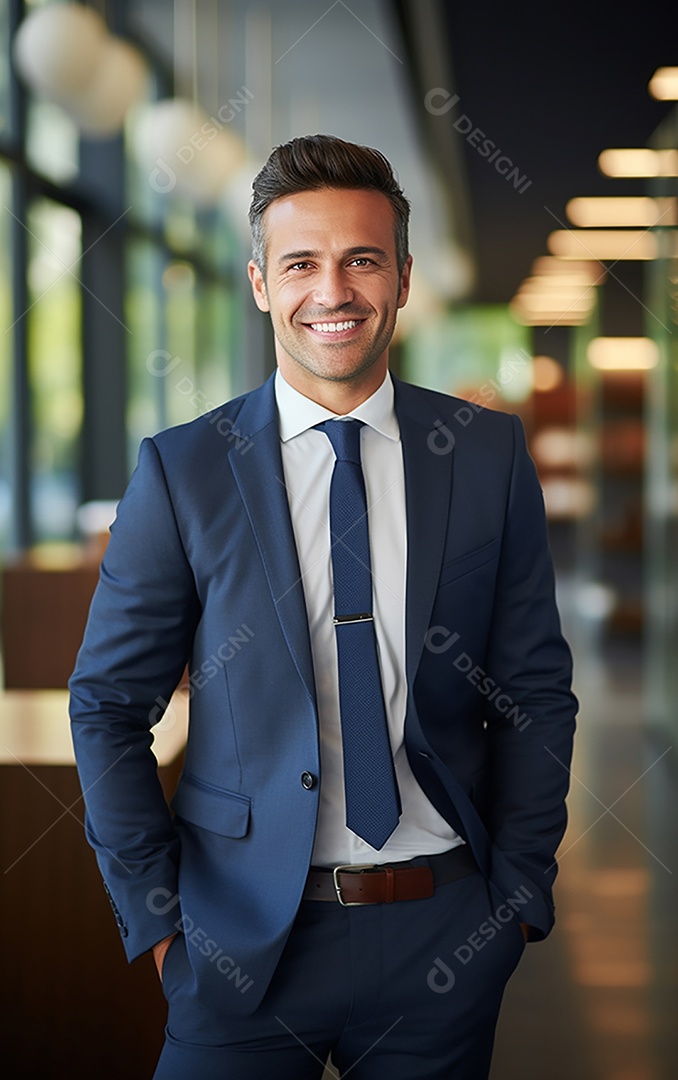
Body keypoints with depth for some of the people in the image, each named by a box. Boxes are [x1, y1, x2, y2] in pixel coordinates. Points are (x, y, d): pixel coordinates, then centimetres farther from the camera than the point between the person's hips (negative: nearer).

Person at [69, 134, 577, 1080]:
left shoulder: (490, 454, 1)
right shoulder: (181, 470, -4)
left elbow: (537, 692, 5)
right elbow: (108, 707, 0)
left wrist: (520, 896, 1)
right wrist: (156, 917, -3)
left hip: (446, 935, 2)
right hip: (247, 937, -1)